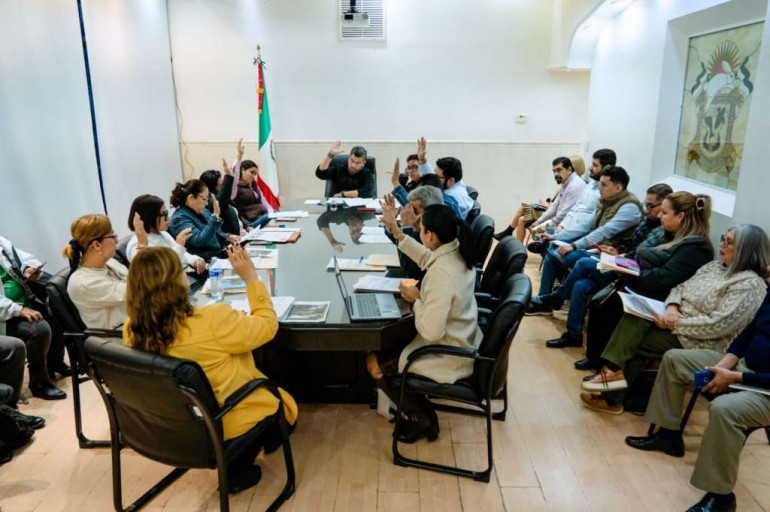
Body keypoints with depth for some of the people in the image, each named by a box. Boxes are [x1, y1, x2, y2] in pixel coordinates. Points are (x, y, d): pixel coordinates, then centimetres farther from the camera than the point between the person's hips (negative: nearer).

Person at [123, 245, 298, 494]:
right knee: (283, 402, 22)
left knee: (259, 376, 26)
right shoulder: (211, 320, -33)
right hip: (225, 424, -6)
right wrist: (251, 278, -13)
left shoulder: (133, 328, -15)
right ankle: (235, 468, 13)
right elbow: (266, 326, -17)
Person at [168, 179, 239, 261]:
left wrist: (228, 237, 3)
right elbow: (200, 241, -27)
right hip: (208, 261, -8)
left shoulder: (202, 211, 12)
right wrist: (215, 216, -26)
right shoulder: (179, 219, -13)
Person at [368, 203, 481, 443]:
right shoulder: (457, 250, -6)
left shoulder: (441, 274, -33)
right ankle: (419, 409, 30)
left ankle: (419, 419, 21)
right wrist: (396, 232, 13)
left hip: (450, 357, -9)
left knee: (374, 362, 6)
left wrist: (416, 299, -17)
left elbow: (430, 331, -32)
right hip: (462, 343, 9)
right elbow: (426, 258, 16)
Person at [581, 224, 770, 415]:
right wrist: (672, 307, -12)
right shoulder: (714, 266, 11)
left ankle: (612, 397, -5)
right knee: (636, 316, -20)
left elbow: (718, 325, -24)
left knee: (636, 343, -17)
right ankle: (614, 370, -28)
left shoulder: (749, 285, -16)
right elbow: (680, 288, 10)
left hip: (700, 343, -7)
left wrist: (675, 324, -21)